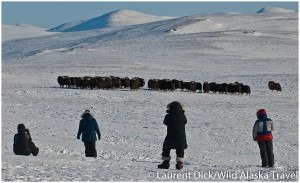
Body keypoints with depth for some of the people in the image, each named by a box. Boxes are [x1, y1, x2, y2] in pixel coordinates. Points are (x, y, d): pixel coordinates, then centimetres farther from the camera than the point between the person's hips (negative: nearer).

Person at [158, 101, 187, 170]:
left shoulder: (168, 116, -9)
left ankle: (166, 162, 8)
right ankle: (179, 163, 4)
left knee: (166, 149, 11)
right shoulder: (182, 116, -4)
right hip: (181, 137, 2)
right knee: (180, 151, 11)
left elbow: (165, 122, 7)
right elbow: (185, 122, 13)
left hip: (170, 137, -2)